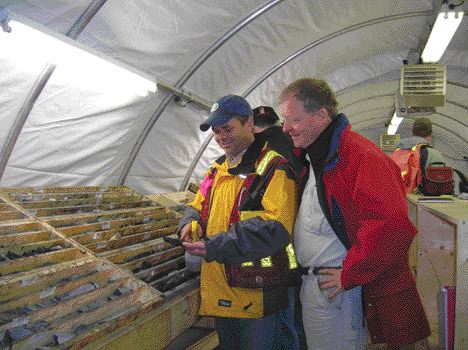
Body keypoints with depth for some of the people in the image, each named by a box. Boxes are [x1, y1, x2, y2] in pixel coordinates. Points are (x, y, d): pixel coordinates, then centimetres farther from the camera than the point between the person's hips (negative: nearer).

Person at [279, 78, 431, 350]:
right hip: (313, 284, 9)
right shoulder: (314, 156, 11)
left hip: (334, 288, -9)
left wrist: (350, 275, -22)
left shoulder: (357, 153, -20)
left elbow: (392, 224, -31)